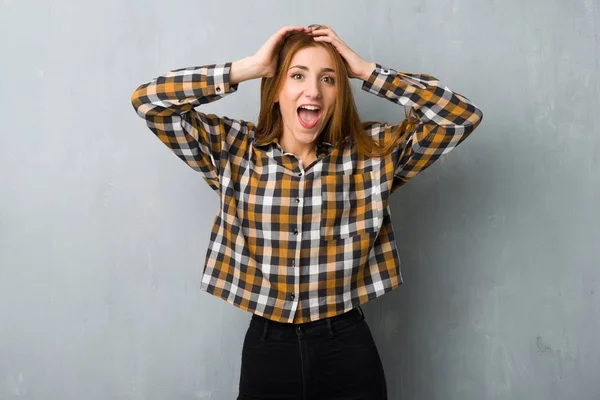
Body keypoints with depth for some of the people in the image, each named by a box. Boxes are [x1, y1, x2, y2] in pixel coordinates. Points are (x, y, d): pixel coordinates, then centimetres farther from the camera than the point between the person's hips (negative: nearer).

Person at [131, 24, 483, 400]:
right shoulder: (234, 150, -3)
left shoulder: (372, 152, -3)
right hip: (266, 349, 1)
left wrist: (365, 69, -10)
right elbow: (148, 101, -8)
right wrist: (248, 67, -11)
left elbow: (462, 115, -7)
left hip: (347, 351, 0)